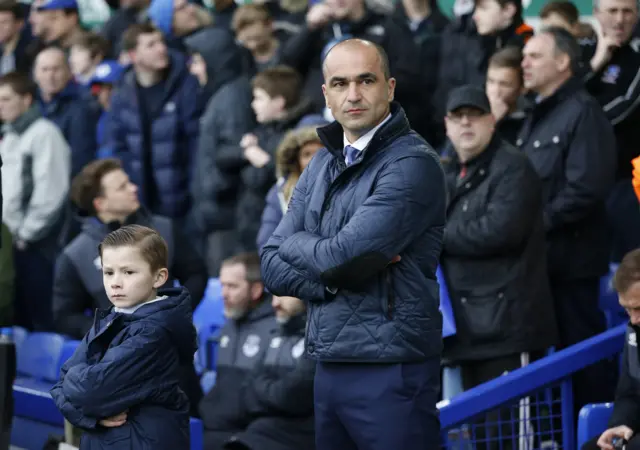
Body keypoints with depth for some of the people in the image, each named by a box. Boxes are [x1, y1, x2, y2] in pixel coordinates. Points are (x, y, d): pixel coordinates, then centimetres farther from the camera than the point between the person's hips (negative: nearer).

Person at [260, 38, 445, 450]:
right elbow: (273, 267, 7)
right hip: (329, 369, 7)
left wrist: (297, 244, 0)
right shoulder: (321, 166, 12)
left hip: (392, 373, -7)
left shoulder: (412, 163, -12)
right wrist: (340, 273, -10)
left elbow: (342, 256, -20)